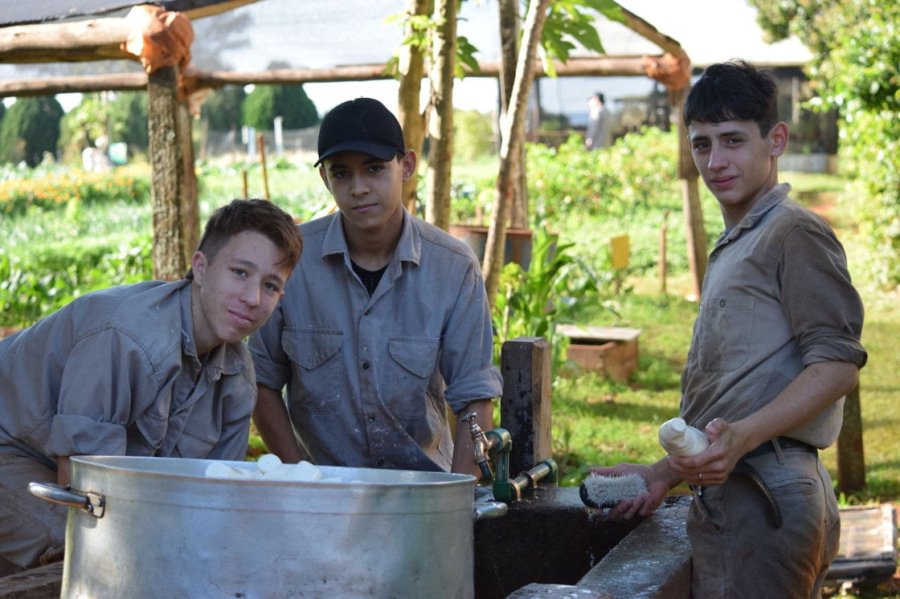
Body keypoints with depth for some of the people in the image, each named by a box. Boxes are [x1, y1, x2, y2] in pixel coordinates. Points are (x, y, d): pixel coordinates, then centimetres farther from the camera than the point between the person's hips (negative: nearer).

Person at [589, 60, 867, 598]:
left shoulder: (794, 232, -6)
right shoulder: (733, 248, 24)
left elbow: (839, 364, -16)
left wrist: (743, 436, -28)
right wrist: (665, 474, 23)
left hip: (762, 497, -9)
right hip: (732, 493, 10)